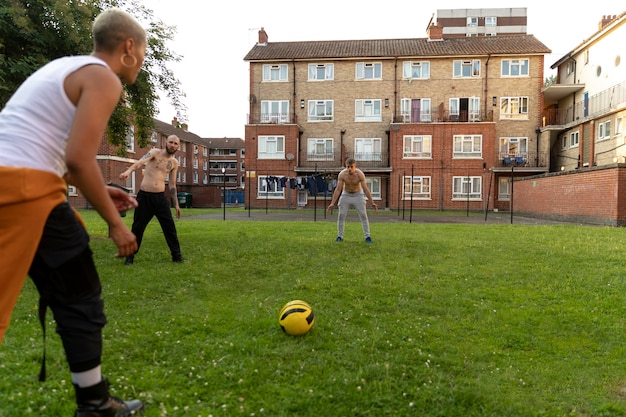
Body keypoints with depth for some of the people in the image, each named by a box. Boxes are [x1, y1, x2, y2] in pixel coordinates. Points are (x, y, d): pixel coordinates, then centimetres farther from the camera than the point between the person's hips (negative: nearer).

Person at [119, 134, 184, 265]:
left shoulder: (174, 163, 10)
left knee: (170, 227, 0)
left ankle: (176, 255, 11)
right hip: (144, 196, -3)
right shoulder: (155, 152, -2)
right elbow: (140, 162, -22)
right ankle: (130, 256, 18)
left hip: (160, 197, 3)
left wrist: (176, 204, 13)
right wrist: (128, 171, -42)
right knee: (137, 227, 4)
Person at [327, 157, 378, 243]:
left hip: (358, 195, -1)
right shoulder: (342, 174, -23)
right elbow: (338, 189, -21)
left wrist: (372, 203, -25)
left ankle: (367, 236, -1)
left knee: (363, 215, -8)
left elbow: (366, 189, -23)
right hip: (346, 195, 1)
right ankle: (340, 236, 7)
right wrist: (332, 203, -27)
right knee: (341, 215, -4)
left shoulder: (360, 174, -25)